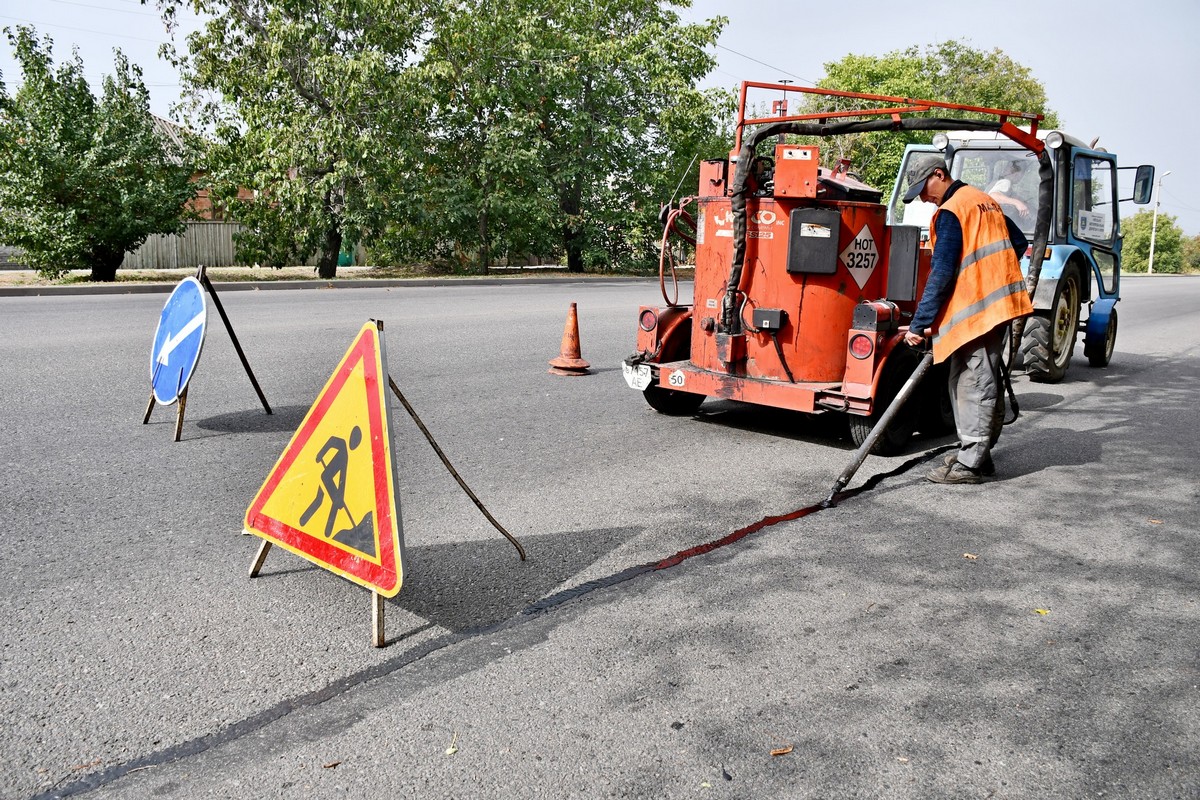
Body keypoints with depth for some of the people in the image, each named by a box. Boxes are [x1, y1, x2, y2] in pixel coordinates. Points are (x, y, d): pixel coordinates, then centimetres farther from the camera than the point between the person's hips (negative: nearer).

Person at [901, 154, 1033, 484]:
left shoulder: (950, 212, -11)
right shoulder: (985, 201, 17)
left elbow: (942, 273, -17)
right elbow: (1019, 242, 26)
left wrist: (919, 323, -15)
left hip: (975, 310, -10)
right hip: (999, 304, 10)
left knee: (974, 386, -8)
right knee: (984, 383, 13)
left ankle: (969, 464, -6)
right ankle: (978, 454, 19)